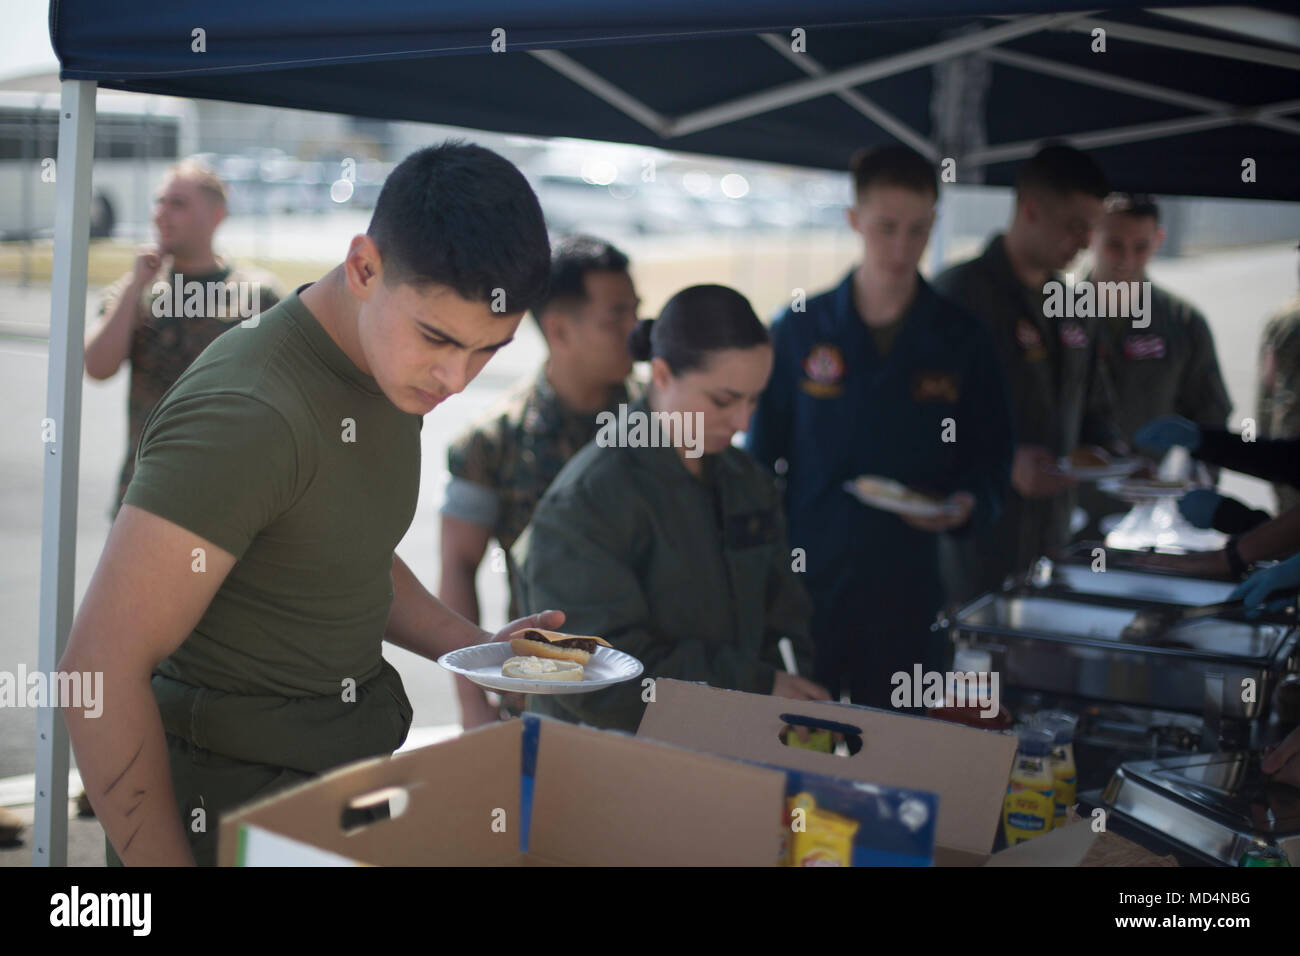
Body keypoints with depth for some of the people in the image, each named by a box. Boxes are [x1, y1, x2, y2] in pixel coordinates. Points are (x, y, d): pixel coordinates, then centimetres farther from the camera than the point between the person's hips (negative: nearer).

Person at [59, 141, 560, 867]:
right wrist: (165, 861, -21)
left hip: (352, 766, 8)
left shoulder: (397, 370, 2)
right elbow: (100, 672, -27)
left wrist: (481, 647, 4)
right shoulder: (249, 411, -26)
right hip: (229, 799, -8)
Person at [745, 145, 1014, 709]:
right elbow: (762, 461, 6)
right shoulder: (798, 332, 3)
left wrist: (966, 508, -14)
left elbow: (991, 467, 9)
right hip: (803, 587, 0)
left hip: (907, 596, 0)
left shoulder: (963, 343, 4)